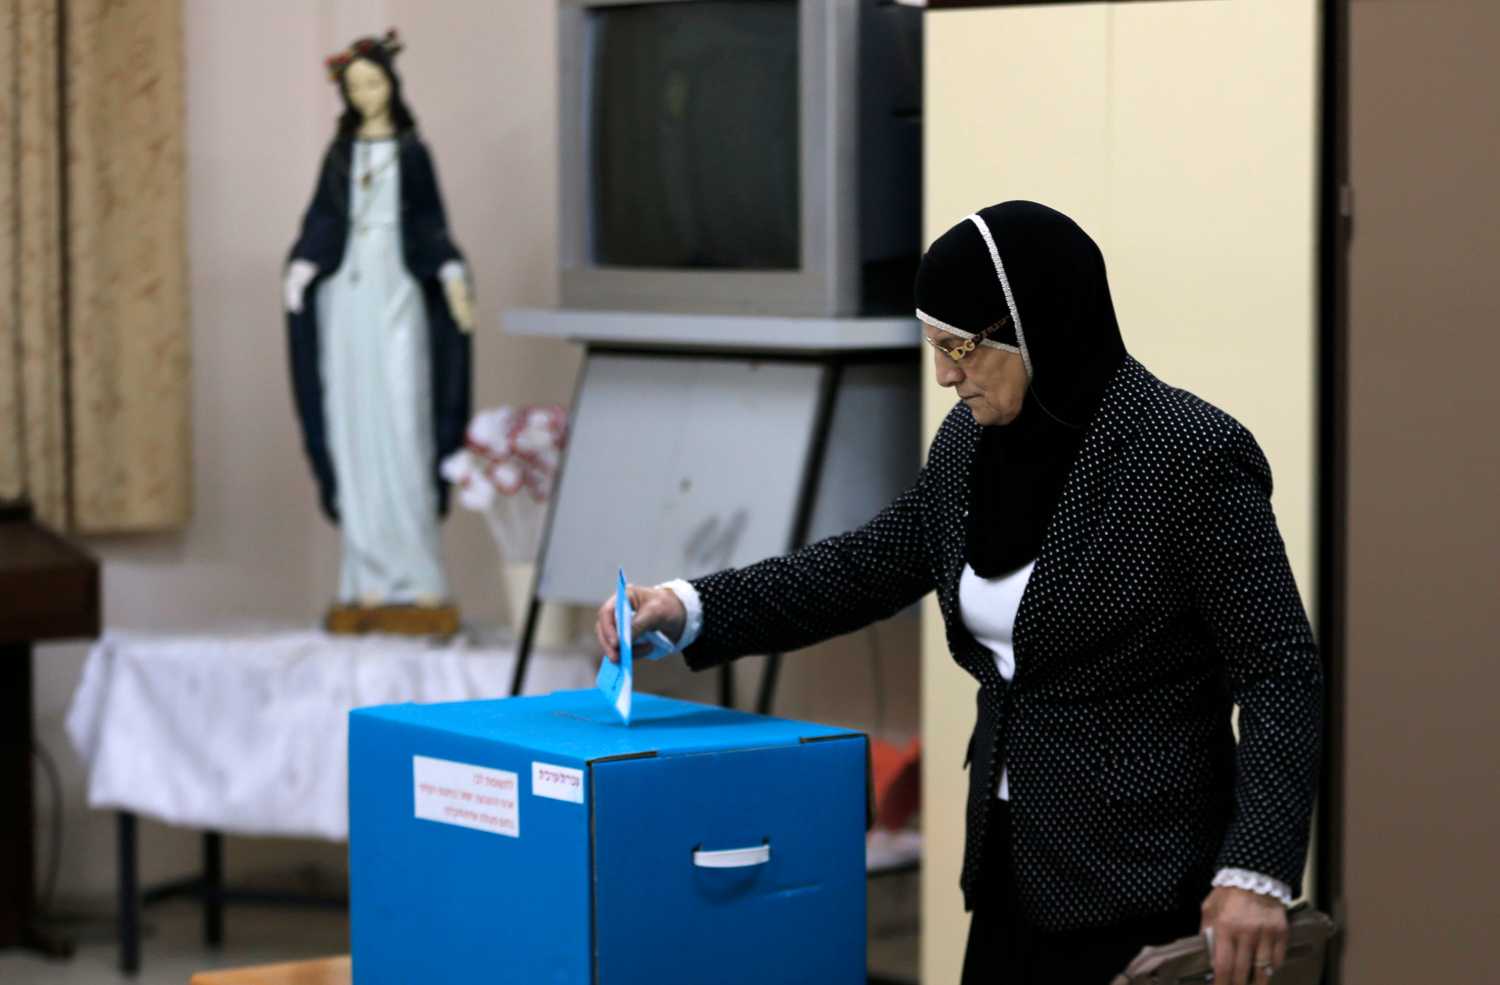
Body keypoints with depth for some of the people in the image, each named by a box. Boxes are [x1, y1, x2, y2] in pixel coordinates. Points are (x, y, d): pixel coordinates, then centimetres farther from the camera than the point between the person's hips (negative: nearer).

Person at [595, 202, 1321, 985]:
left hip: (1138, 879, -8)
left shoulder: (1192, 457, -17)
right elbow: (871, 565, 18)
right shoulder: (976, 441, 6)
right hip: (1013, 864, 8)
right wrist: (692, 610, 8)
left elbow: (1281, 676, -16)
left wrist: (1258, 871, -23)